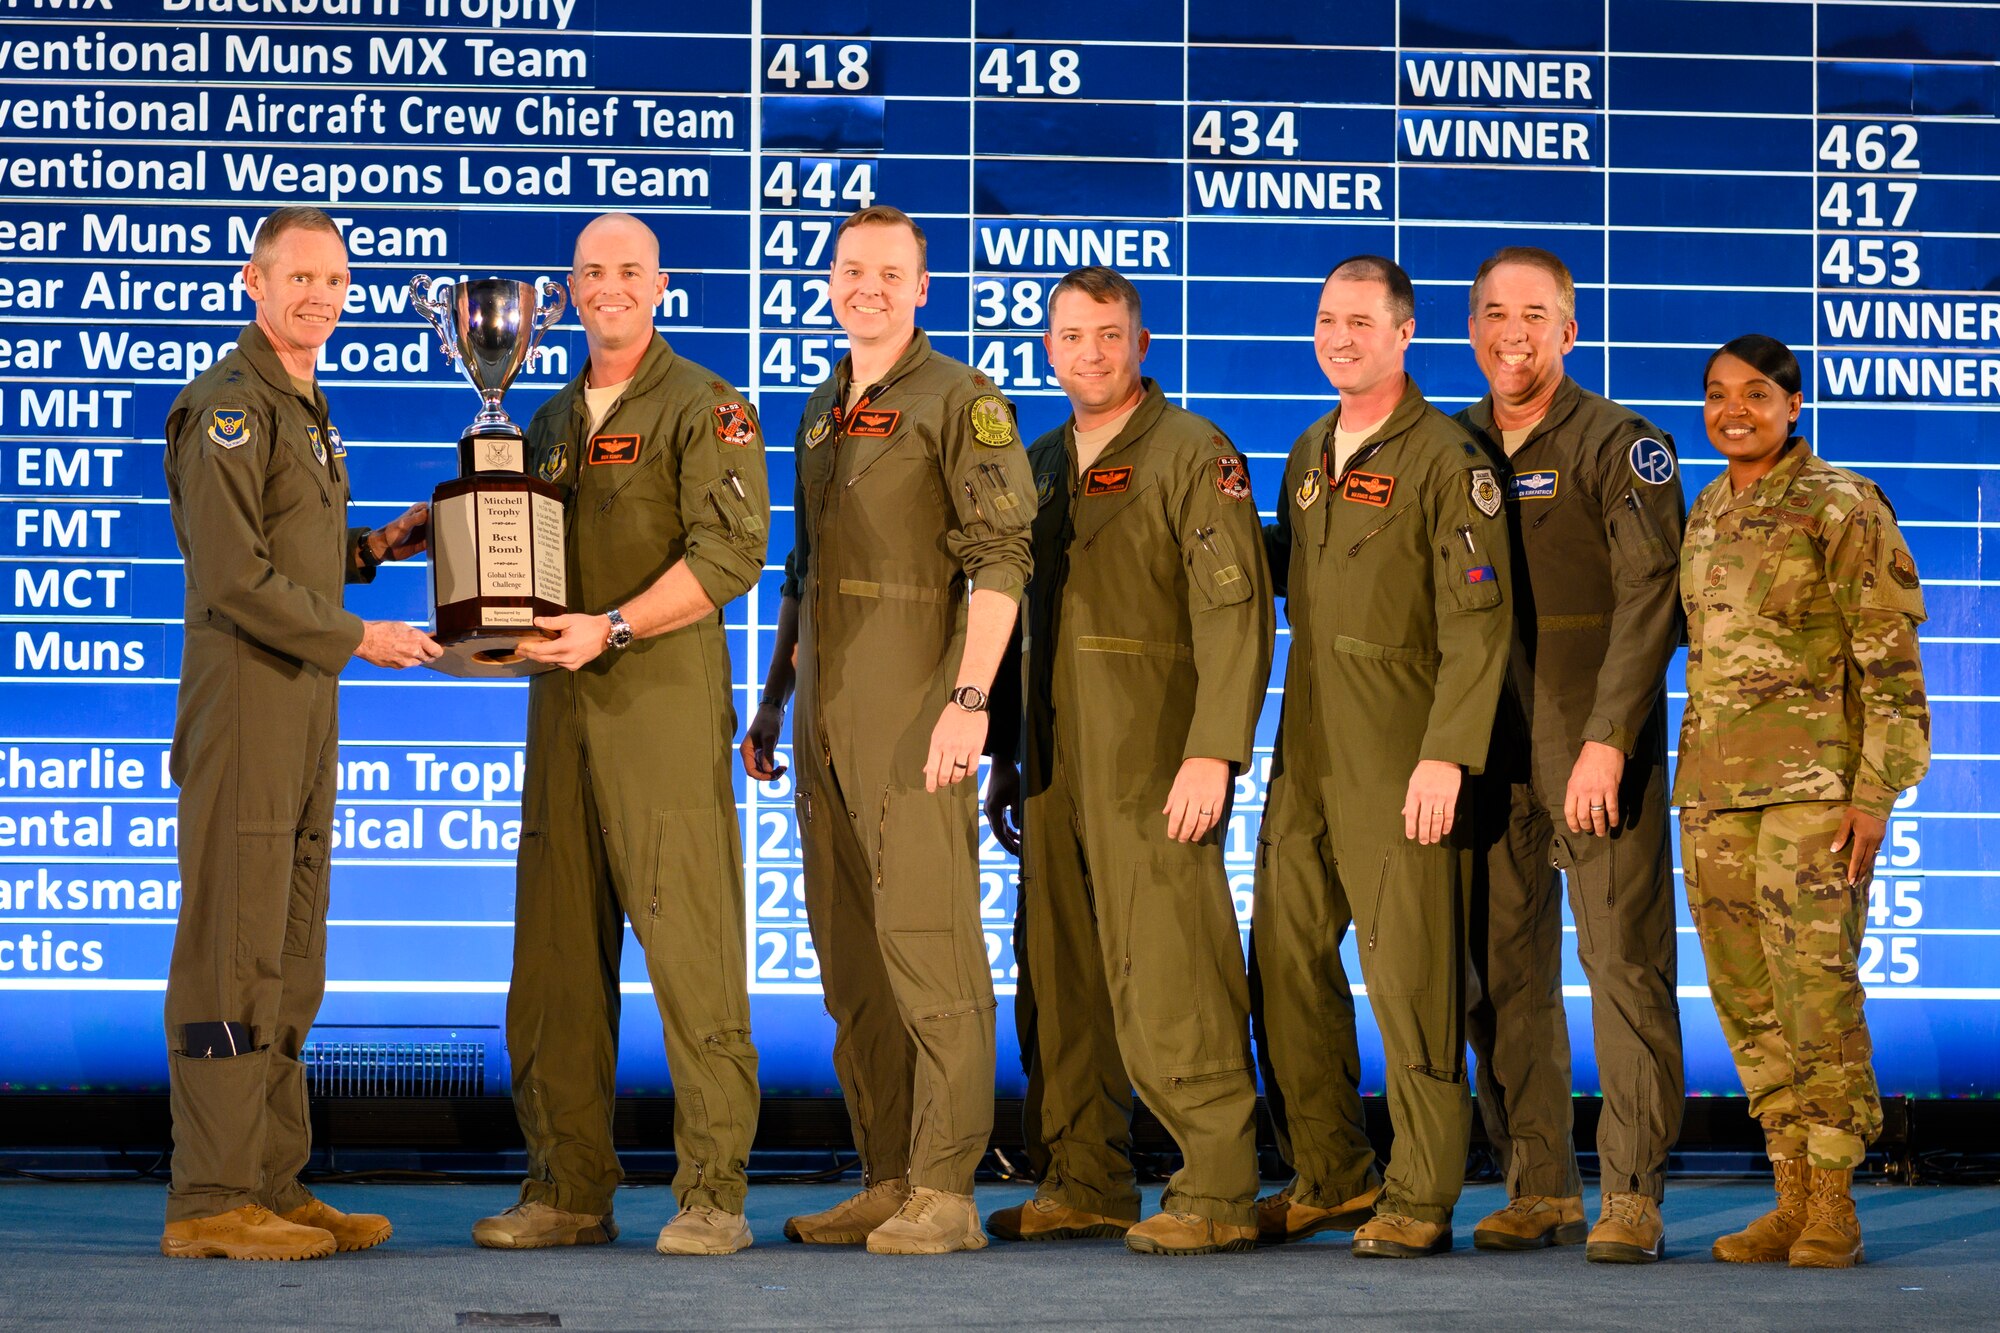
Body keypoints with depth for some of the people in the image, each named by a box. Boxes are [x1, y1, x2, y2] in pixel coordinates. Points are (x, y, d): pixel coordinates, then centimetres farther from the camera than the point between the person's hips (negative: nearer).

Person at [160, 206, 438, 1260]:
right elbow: (233, 576, -18)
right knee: (234, 950, -9)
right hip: (244, 697, -10)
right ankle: (210, 1201, -7)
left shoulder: (304, 410, 20)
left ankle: (273, 1184, 16)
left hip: (307, 701, 10)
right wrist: (356, 638, -13)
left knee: (290, 956, 11)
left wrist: (376, 546, 12)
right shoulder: (229, 404, -11)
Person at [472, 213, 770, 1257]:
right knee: (556, 950, 5)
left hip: (666, 696, -7)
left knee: (688, 943, -8)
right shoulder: (554, 419, 20)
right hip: (563, 702, 7)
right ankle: (568, 1190, 11)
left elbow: (729, 552, -12)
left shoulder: (705, 409, -1)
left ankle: (713, 1193, -5)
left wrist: (613, 629, -18)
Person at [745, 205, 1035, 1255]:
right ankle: (886, 1178, 14)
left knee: (928, 946, -9)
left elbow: (1001, 560, -12)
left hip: (912, 713, -8)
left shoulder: (960, 402, -4)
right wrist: (772, 699, 22)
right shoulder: (822, 411, 20)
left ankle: (945, 1190, -6)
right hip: (825, 715, 8)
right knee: (848, 957, 8)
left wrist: (968, 698, -20)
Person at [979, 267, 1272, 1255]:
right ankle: (1085, 1184, 14)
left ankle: (1216, 1193, -6)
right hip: (1056, 763, 7)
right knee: (1060, 978, 7)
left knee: (1167, 972, -10)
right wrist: (1004, 748, 19)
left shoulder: (1193, 456, -4)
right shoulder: (1039, 466, 18)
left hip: (1155, 764, -7)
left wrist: (1213, 754, -19)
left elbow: (1236, 614, -11)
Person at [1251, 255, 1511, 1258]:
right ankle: (1329, 1177, 18)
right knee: (1286, 964, 7)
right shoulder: (1309, 455, 16)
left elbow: (1478, 624, -13)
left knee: (1409, 972, -5)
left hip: (1398, 755, -7)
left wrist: (1445, 758, -19)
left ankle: (1422, 1197, 1)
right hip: (1305, 749, 7)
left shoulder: (1445, 460, -7)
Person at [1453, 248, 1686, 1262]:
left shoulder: (1620, 447, -2)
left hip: (1597, 746, -5)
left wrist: (1606, 741, -18)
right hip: (1486, 749, 5)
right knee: (1502, 971, 4)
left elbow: (1649, 598, -10)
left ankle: (1633, 1193, -5)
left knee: (1625, 960, -7)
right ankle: (1538, 1189, 11)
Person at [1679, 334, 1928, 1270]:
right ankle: (1791, 1197, 12)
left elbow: (1891, 660, -8)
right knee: (1746, 997, 5)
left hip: (1814, 779, -7)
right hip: (1713, 781, 7)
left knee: (1816, 984, -10)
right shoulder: (1708, 515, 15)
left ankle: (1834, 1207, -4)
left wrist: (1876, 793, -14)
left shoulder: (1841, 507, -6)